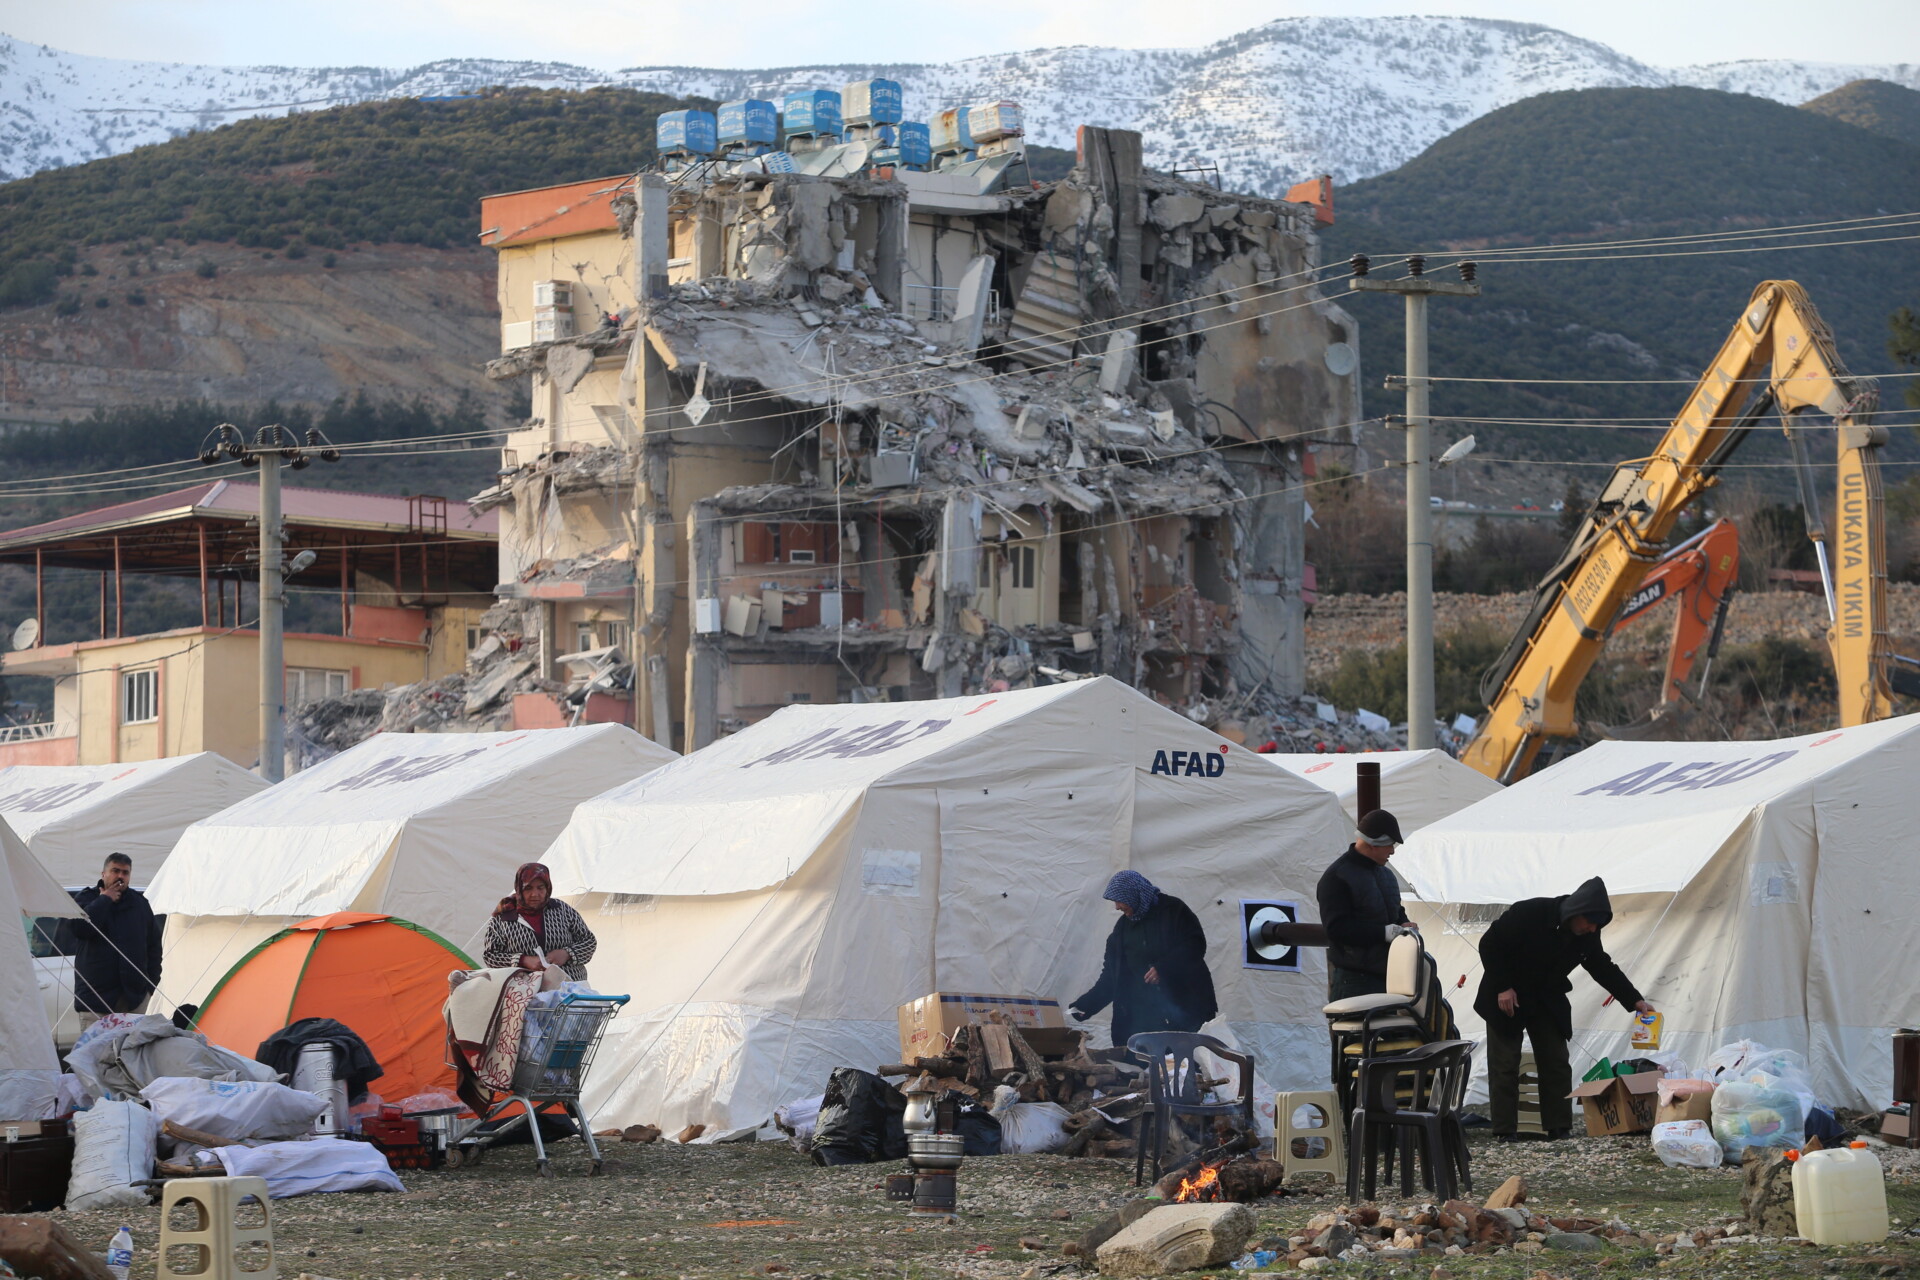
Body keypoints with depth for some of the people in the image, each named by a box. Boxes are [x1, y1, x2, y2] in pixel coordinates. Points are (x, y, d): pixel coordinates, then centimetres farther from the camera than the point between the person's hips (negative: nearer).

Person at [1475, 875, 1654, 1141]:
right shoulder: (1529, 913, -28)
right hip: (1506, 997, -5)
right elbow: (1489, 944, -20)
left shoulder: (1587, 935, -11)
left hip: (1547, 1000, 5)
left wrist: (1635, 1001, -3)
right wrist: (1502, 987, -21)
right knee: (1505, 1064, -5)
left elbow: (1603, 968, 3)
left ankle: (1559, 1127, 5)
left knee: (1556, 1063, 1)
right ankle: (1504, 1131, -3)